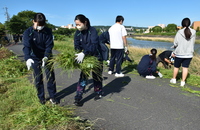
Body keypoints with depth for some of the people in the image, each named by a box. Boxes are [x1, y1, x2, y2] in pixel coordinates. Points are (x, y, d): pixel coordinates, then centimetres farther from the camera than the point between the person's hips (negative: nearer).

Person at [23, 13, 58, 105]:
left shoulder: (48, 31, -12)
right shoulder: (28, 32, -14)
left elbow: (49, 45, -16)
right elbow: (26, 46, -28)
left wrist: (46, 57, -34)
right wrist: (28, 58, -46)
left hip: (47, 57, 1)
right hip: (35, 58, 0)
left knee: (50, 77, 3)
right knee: (38, 79, 8)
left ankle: (52, 97, 17)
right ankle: (41, 98, 24)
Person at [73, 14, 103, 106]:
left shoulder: (92, 31, -19)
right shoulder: (78, 33, -3)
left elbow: (94, 45, -31)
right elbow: (77, 46, -2)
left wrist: (83, 53, -43)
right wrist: (78, 54, -22)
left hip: (96, 56, -3)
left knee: (96, 76, 10)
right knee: (83, 76, -3)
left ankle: (98, 92, 34)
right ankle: (78, 98, 3)